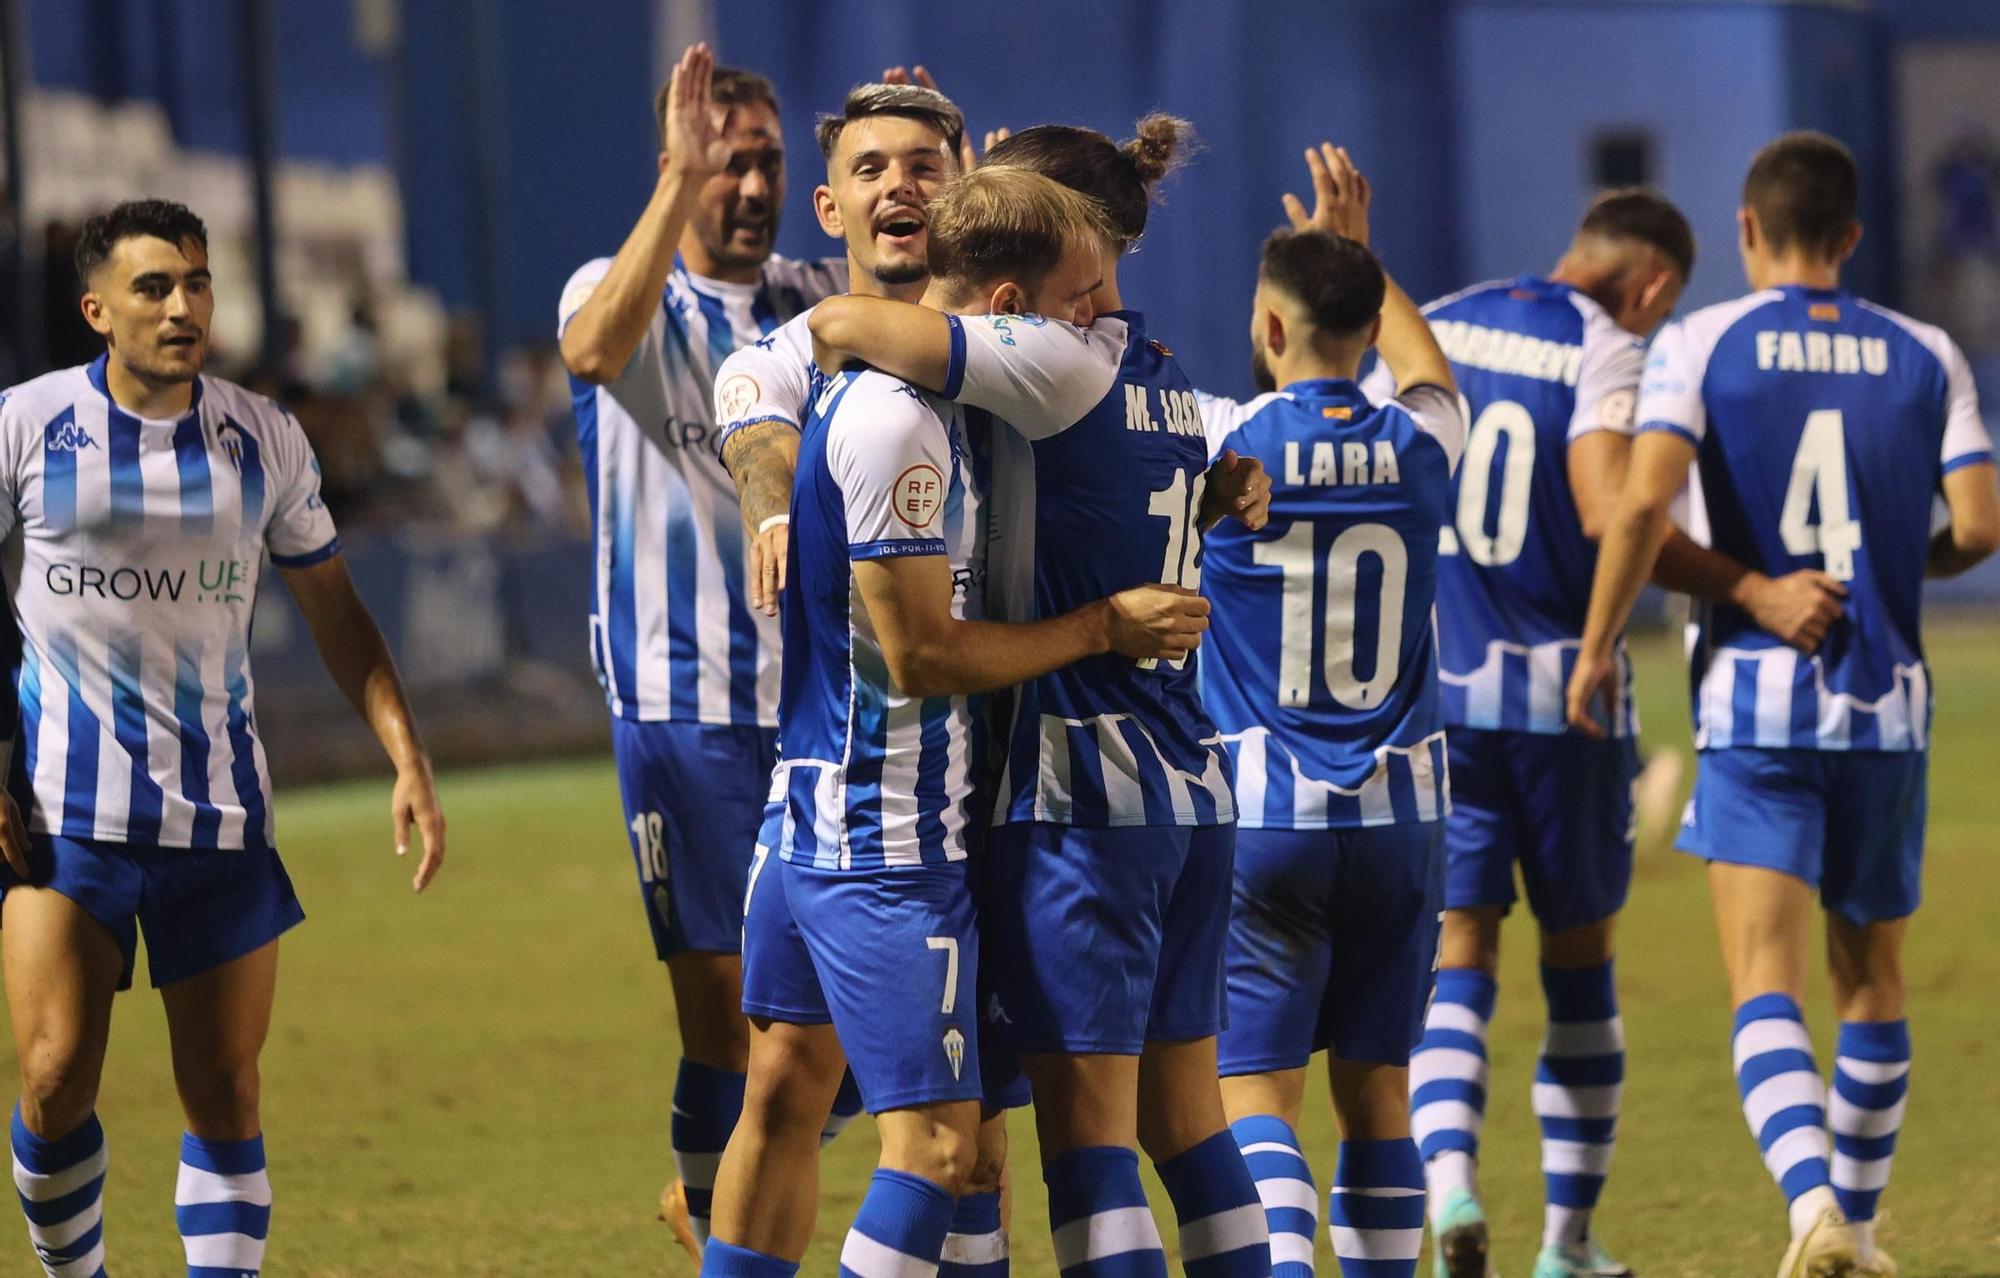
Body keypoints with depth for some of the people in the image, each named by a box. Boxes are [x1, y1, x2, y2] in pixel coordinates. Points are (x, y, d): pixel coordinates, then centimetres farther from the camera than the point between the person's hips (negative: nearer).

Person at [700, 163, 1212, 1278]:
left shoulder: (928, 400, 10)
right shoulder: (897, 419, -20)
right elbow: (920, 650, -19)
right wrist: (1106, 627, -10)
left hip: (809, 806, 11)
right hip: (889, 842, -11)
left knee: (792, 1094, 16)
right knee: (938, 1142, -10)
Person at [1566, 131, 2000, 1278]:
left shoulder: (1702, 344, -3)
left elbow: (1643, 504, -15)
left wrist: (1598, 645, -4)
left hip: (1756, 697, -3)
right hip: (1887, 706, 3)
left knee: (1767, 989, -9)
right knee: (1874, 983, 19)